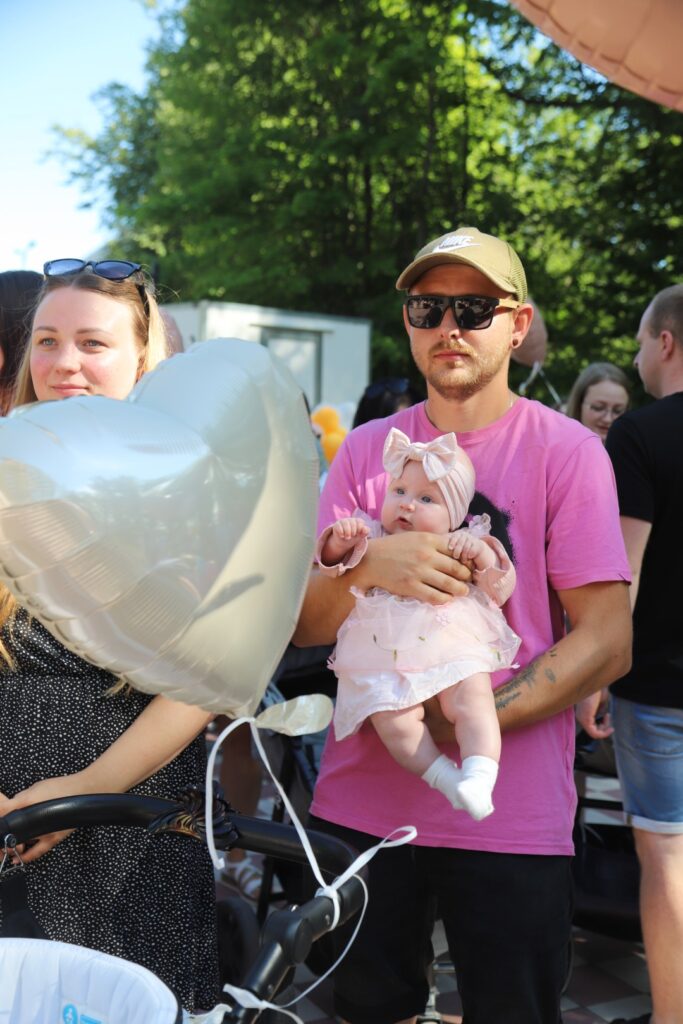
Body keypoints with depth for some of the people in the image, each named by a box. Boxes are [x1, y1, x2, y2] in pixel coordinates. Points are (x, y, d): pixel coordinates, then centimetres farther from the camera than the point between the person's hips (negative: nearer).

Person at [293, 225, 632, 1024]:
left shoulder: (567, 451, -5)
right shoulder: (366, 451, 5)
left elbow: (606, 641, -8)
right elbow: (307, 626, 2)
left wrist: (465, 725, -18)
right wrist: (367, 564, -20)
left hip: (510, 817, -3)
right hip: (361, 802, 3)